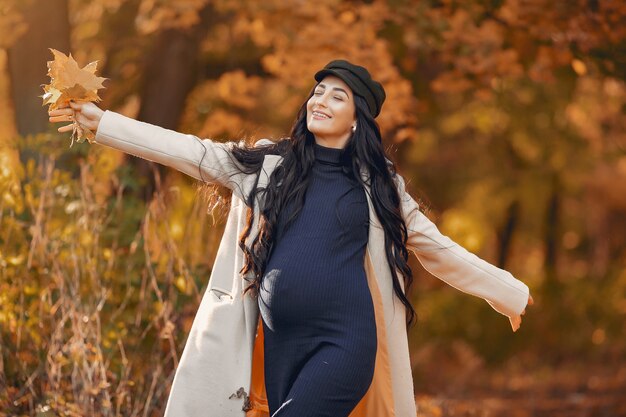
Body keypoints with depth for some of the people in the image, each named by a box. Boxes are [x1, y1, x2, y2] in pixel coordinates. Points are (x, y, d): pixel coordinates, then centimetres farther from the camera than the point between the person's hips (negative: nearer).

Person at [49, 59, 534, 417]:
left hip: (345, 340, -3)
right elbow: (189, 151, 7)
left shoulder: (377, 183, 8)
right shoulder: (270, 164, 10)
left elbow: (436, 247, 16)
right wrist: (101, 121, 2)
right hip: (280, 341, 3)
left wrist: (507, 289, 18)